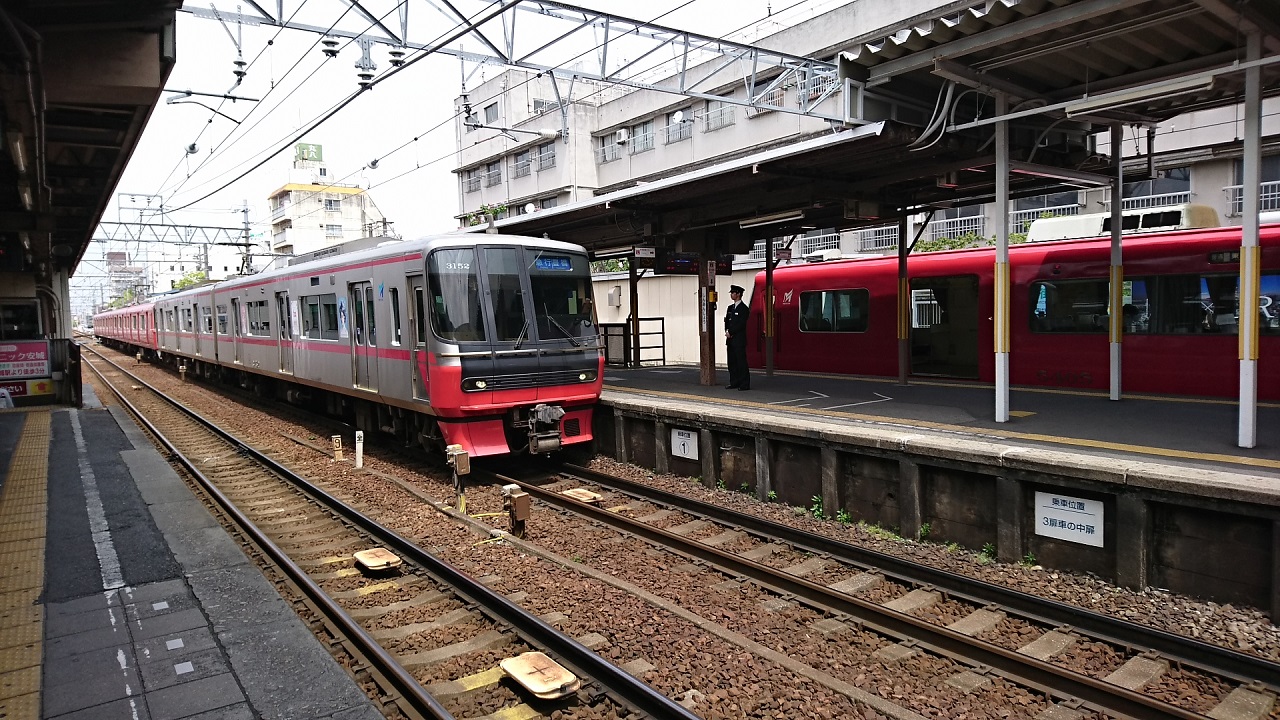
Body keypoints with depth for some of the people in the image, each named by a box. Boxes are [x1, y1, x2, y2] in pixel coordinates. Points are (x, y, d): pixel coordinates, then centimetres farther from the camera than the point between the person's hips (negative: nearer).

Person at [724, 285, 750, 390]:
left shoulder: (744, 308, -7)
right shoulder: (730, 307, 17)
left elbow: (741, 324, -13)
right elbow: (726, 321, 17)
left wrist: (730, 333, -11)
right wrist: (727, 331, -2)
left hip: (739, 340, -8)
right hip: (730, 340, 8)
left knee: (741, 362, -7)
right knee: (732, 362, 10)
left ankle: (745, 384, -5)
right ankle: (734, 383, 17)